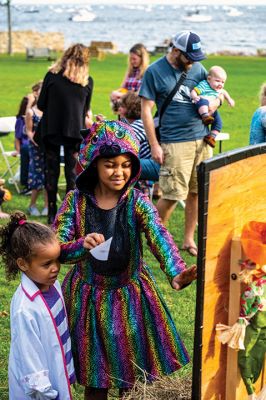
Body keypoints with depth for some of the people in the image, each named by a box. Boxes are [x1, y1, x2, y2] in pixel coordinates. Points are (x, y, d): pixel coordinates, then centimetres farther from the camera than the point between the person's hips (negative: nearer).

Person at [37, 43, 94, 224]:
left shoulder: (52, 75, -3)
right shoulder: (87, 81, 0)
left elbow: (41, 105, 1)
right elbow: (86, 109, 9)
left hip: (51, 129, 0)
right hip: (75, 131, 0)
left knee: (52, 171, 9)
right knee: (73, 172, 7)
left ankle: (52, 214, 13)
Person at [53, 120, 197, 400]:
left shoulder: (137, 203, -10)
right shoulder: (76, 201, -9)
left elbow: (159, 237, -27)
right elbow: (55, 249, -12)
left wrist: (175, 273, -47)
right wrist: (82, 246, -34)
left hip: (130, 295, 0)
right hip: (89, 296, 0)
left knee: (133, 375, 12)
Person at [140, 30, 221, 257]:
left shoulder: (197, 68, 11)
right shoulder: (154, 72, -4)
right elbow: (146, 111, -5)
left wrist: (215, 102, -2)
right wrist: (154, 145, -9)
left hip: (202, 139, 5)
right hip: (174, 142, -5)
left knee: (197, 192, 8)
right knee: (172, 196, -8)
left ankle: (189, 240, 21)